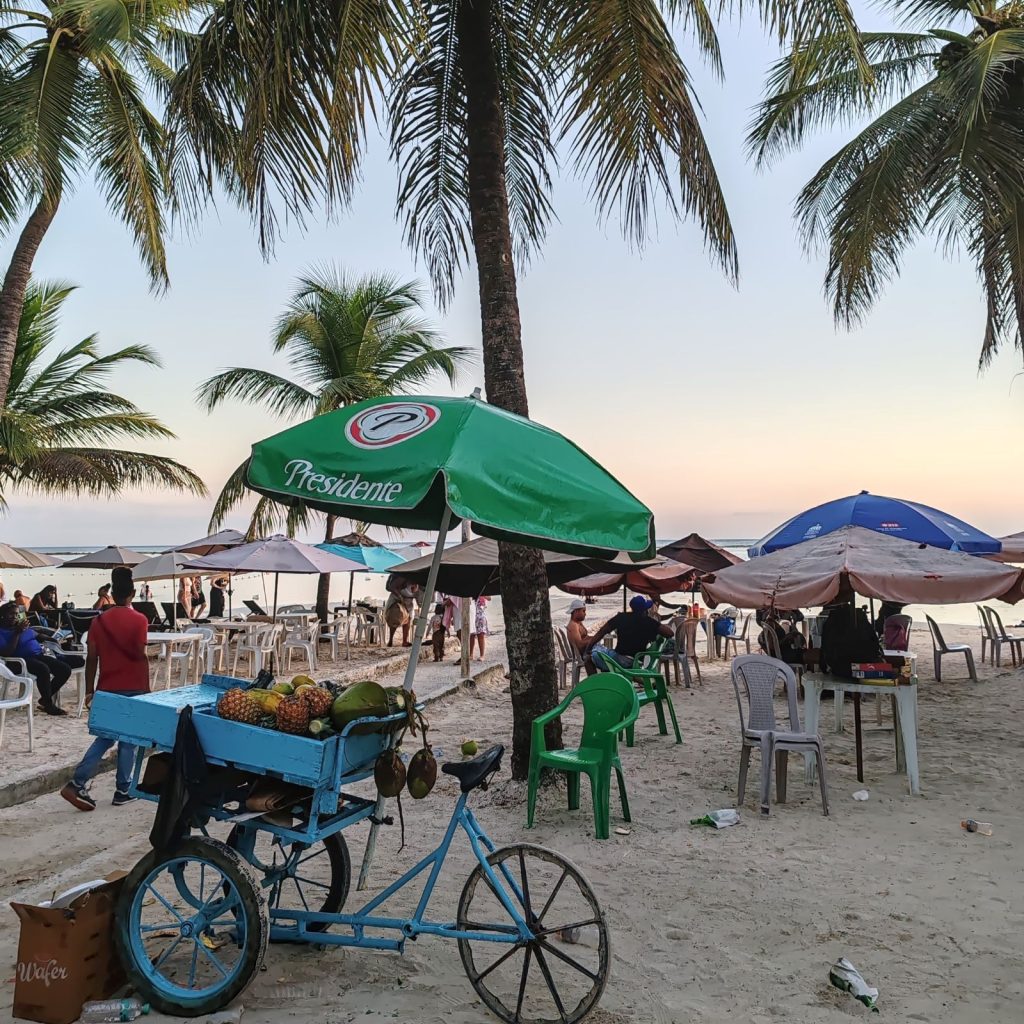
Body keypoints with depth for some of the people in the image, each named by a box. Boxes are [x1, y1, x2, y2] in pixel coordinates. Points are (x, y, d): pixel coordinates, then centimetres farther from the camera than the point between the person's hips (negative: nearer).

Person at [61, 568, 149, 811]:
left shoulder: (99, 621, 2)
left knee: (105, 736, 16)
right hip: (133, 688, -4)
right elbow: (141, 656, -12)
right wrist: (147, 687, -4)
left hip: (106, 688, 4)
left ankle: (78, 783, 6)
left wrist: (89, 690, 10)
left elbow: (91, 659, 3)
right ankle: (123, 790, 13)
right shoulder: (138, 620, -10)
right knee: (128, 738, 7)